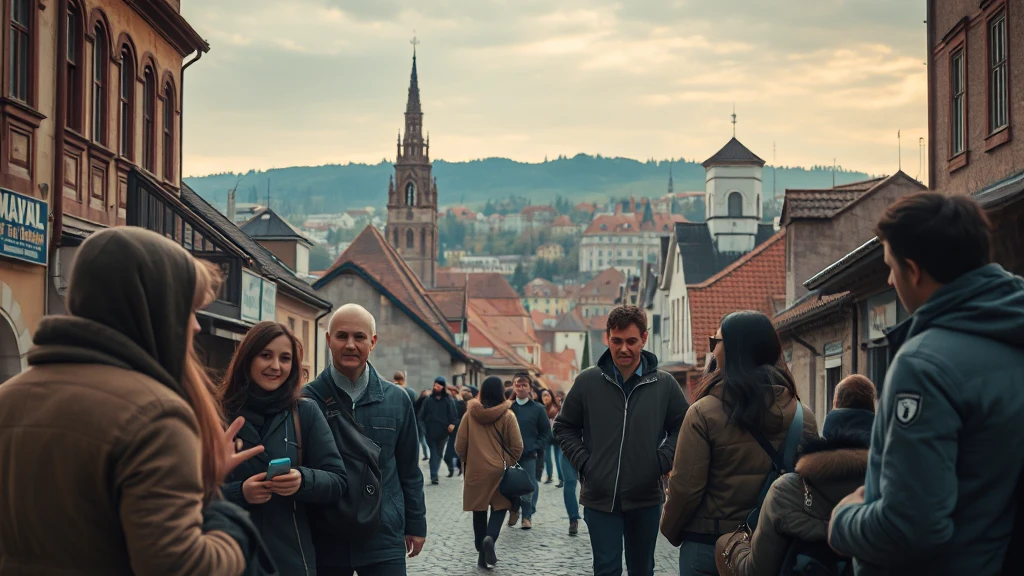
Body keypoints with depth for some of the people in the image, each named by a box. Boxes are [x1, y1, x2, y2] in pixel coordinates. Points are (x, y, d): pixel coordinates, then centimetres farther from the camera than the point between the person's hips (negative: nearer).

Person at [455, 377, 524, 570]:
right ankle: (490, 537, -17)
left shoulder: (470, 415, -5)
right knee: (499, 507, 11)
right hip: (499, 470, -1)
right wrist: (510, 463, 11)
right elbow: (517, 446, -7)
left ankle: (482, 553, 14)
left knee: (479, 510, 11)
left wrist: (466, 460, 17)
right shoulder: (507, 416, -8)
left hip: (475, 471, 1)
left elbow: (459, 445, -1)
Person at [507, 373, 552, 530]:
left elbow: (546, 433, 3)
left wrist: (535, 448, -8)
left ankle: (527, 516, 11)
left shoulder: (538, 409, 1)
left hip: (529, 455, -1)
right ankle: (514, 510, 27)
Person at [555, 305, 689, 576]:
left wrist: (662, 462, -4)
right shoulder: (587, 381, -3)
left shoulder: (664, 384, -2)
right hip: (600, 498, -1)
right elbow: (564, 427, 8)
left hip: (646, 498, 1)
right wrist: (583, 463, -4)